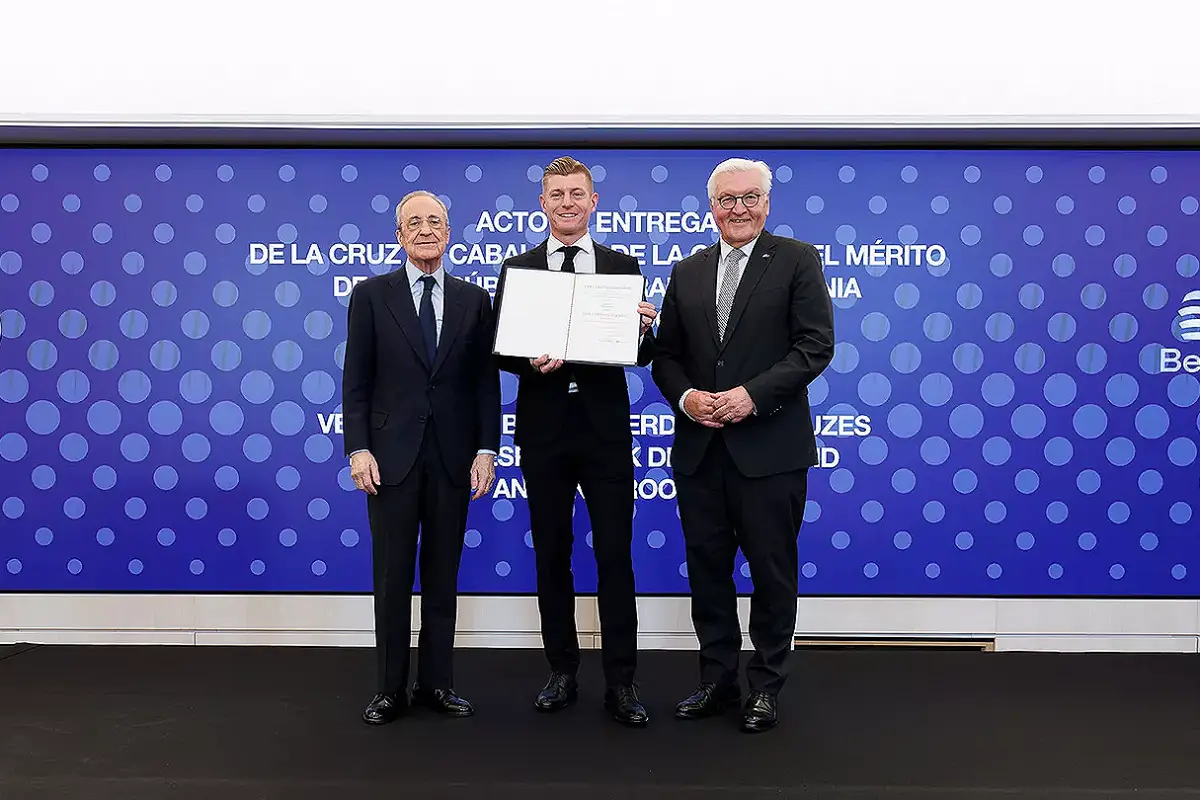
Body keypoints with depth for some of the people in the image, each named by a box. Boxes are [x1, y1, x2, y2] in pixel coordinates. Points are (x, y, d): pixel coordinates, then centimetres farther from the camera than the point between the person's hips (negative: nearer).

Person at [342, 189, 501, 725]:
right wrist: (358, 448, -8)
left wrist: (486, 450, -2)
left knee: (443, 576, 9)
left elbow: (486, 380, 5)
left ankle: (437, 684, 22)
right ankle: (390, 689, 18)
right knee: (392, 576, 6)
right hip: (392, 455, -1)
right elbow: (356, 380, 0)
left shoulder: (473, 299, 7)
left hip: (453, 456, 2)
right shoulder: (371, 295, 3)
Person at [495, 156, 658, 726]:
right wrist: (530, 363, -18)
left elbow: (641, 355, 4)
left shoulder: (623, 267, 6)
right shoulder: (516, 269, 6)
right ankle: (562, 673, 25)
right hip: (545, 428, 1)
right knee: (552, 555, 10)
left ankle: (621, 683, 12)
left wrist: (644, 329, -18)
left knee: (615, 555, 1)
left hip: (605, 428, -1)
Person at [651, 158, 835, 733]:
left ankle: (766, 687, 22)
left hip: (770, 447, -4)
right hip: (699, 448, 5)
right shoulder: (687, 272, 13)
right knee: (706, 568, 12)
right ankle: (717, 680, 27)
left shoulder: (797, 260, 0)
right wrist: (684, 396, -8)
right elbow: (666, 355, 12)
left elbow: (815, 346, -8)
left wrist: (753, 394, -18)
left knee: (772, 572, 6)